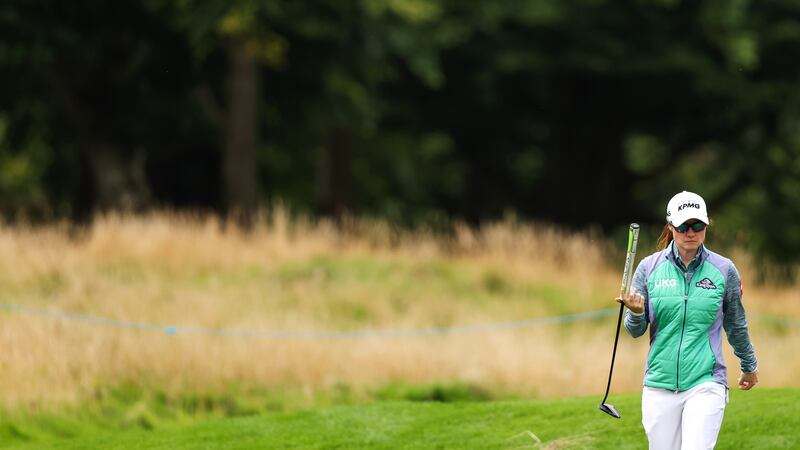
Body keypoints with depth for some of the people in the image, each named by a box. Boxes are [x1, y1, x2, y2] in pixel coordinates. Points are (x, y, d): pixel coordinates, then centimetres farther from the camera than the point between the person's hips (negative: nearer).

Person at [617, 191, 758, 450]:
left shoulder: (724, 270, 1)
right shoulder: (649, 268, 2)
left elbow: (736, 326, 15)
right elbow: (636, 331, 6)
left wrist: (749, 366, 26)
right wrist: (636, 312, -16)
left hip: (706, 384, -2)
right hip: (659, 386, 2)